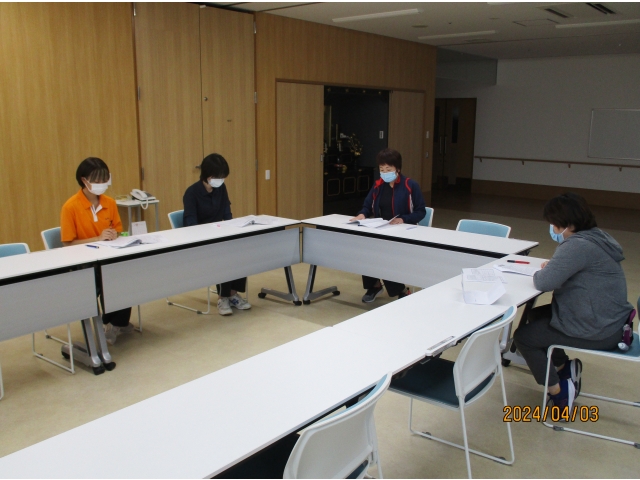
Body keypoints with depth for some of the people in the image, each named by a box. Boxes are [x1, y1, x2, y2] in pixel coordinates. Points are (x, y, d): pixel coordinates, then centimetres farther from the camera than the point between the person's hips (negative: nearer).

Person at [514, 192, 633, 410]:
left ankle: (559, 393, 10)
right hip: (608, 320, 10)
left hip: (597, 332, -10)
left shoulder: (578, 246, -25)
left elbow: (544, 283, -26)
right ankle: (565, 368, 26)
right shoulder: (596, 237, 7)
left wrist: (540, 272, -4)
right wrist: (552, 267, 1)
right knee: (536, 315, 22)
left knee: (523, 336, 1)